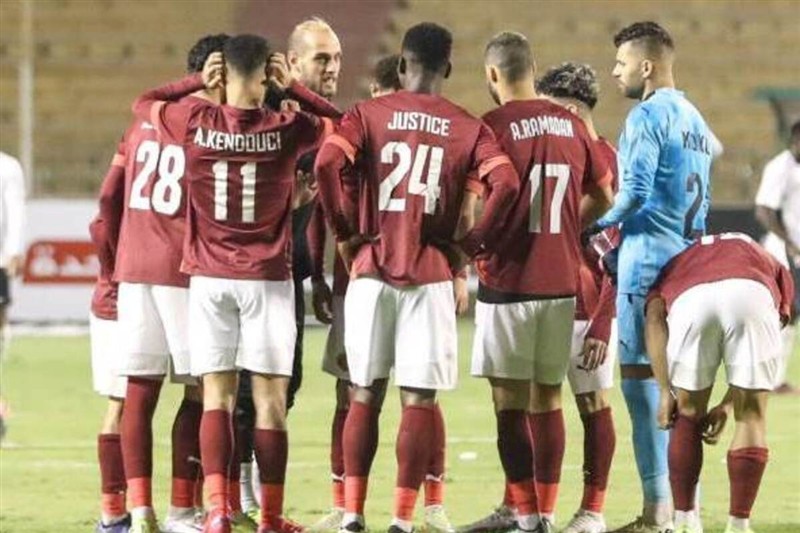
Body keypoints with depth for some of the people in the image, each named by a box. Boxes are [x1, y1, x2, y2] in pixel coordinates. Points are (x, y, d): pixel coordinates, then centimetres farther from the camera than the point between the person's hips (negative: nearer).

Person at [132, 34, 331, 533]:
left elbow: (143, 103, 15)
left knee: (216, 396, 3)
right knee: (271, 399, 3)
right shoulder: (286, 129, -6)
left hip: (209, 277, 1)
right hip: (267, 279, -1)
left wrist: (198, 82, 17)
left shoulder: (195, 123, -4)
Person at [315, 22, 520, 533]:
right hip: (431, 276, -1)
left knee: (365, 396, 10)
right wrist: (470, 244, -1)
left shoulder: (368, 114, 3)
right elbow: (506, 183, -10)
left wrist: (345, 234, -3)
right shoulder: (468, 128, 4)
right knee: (419, 399, 2)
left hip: (371, 269, 1)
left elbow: (327, 164, -13)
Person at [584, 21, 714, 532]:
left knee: (642, 377, -6)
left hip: (648, 260, -8)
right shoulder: (695, 119, 16)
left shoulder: (647, 117, -10)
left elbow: (634, 193, -18)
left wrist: (599, 225, -3)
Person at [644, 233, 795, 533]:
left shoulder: (676, 265, 41)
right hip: (752, 295, 0)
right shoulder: (773, 269, 41)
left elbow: (655, 319, 18)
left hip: (688, 298, 0)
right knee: (751, 415, 16)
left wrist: (666, 392, 14)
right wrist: (727, 406, 25)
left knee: (687, 415, 20)